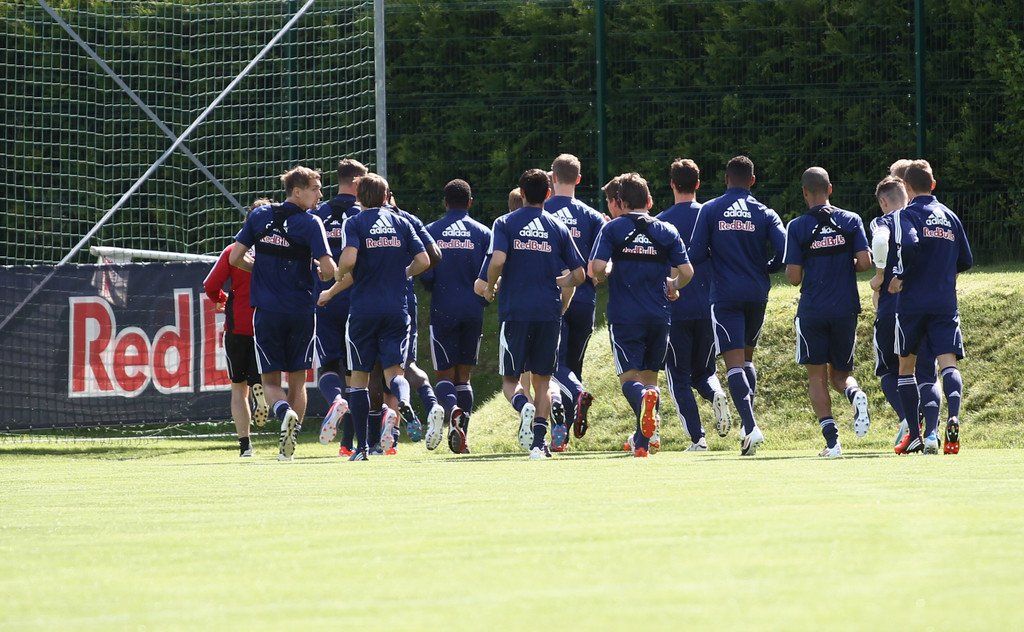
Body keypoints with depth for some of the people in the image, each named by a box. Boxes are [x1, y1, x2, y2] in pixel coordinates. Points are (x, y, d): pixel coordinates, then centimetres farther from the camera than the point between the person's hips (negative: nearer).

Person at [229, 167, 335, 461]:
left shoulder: (259, 216, 3)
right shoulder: (310, 223, -8)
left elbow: (234, 258, 3)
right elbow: (329, 269, -16)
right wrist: (324, 274, 9)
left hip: (267, 312, 1)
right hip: (302, 311, -1)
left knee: (270, 380, 7)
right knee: (297, 380, 13)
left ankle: (284, 411, -25)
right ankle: (288, 444, 7)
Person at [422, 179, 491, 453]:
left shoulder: (431, 232, 2)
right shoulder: (482, 233, 3)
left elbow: (424, 274, -3)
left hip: (442, 310, -1)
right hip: (473, 312, 1)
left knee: (445, 374, 3)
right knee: (464, 374, 11)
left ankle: (452, 410, -30)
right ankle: (461, 438, 4)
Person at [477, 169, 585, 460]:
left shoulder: (505, 223, 1)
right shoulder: (558, 228, 8)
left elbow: (498, 260, -15)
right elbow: (579, 274, 7)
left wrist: (490, 288, 4)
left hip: (515, 311, -2)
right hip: (549, 312, 2)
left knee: (510, 378, 6)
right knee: (542, 380, 11)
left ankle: (523, 405, -26)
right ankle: (539, 441, -1)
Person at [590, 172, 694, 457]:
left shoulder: (612, 228, 1)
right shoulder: (667, 231, 7)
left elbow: (596, 268, -11)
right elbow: (686, 271, 1)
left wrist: (605, 275, 12)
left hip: (624, 315, -3)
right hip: (659, 315, 3)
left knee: (628, 377, -3)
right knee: (650, 375, 14)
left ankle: (643, 398, -38)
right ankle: (642, 442, 15)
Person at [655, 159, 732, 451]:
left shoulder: (660, 223, -4)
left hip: (674, 309, -3)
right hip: (707, 308, 3)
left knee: (679, 377, 6)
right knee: (703, 371, 18)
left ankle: (697, 438, -5)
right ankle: (716, 394, -15)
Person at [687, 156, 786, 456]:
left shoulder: (710, 211, -1)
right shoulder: (765, 214, 2)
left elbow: (695, 256, -6)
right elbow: (784, 253, -9)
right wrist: (764, 269, 11)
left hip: (725, 296, -2)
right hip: (757, 294, 2)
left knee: (734, 363, -6)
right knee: (747, 358, 19)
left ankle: (750, 425, -23)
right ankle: (747, 425, 15)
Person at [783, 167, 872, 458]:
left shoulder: (797, 227, -3)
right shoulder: (851, 221, 2)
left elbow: (794, 277, -6)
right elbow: (865, 262, -4)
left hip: (812, 311, -2)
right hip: (846, 310, 2)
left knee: (817, 377, 5)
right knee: (840, 374, 15)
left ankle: (831, 439, -8)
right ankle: (856, 394, -20)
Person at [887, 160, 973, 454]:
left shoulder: (905, 215, -4)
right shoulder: (950, 216, 12)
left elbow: (909, 244, -24)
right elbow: (966, 261, 15)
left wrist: (900, 276, -10)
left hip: (912, 301, -3)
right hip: (946, 303, 3)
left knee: (906, 364, 12)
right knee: (948, 363, -7)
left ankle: (914, 435, 13)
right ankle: (953, 417, -34)